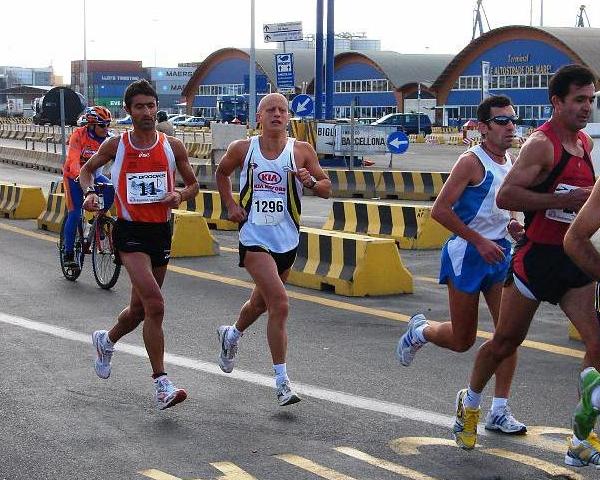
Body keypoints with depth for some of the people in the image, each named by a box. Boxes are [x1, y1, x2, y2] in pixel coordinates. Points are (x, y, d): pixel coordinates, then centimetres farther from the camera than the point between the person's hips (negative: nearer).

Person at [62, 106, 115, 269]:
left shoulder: (107, 139, -13)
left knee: (110, 190, -26)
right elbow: (74, 160, -36)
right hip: (74, 176, -4)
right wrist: (80, 176, -53)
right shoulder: (79, 135, -24)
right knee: (74, 214, -11)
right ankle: (68, 253, -1)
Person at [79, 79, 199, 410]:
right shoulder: (116, 145, -1)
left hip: (161, 231, 4)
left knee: (140, 309, 17)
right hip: (130, 232, -4)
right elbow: (86, 170, 15)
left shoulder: (172, 146, 3)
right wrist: (89, 192, -5)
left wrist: (180, 195, -8)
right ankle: (161, 385, -17)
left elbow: (193, 185, 14)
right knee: (155, 304, -20)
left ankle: (106, 340, 50)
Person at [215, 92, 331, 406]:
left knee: (262, 302, 22)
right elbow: (222, 172, 18)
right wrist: (230, 205, 4)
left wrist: (310, 182, -18)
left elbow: (327, 189, 3)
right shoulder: (243, 149, -2)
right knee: (280, 304, -18)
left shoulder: (301, 152, -2)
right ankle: (282, 382, -12)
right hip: (254, 239, -3)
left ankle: (231, 336, 55)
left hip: (287, 240, 3)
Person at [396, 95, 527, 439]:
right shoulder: (472, 162, -14)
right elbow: (440, 210, -18)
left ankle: (500, 411, 2)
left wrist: (510, 224, 4)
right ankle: (419, 331, 37)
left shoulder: (512, 162, 9)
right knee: (462, 340, 4)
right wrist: (480, 241, -19)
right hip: (467, 254, -6)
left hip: (500, 252, 7)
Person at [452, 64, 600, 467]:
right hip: (537, 256, -6)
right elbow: (505, 196, -24)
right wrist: (565, 199, -26)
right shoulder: (541, 143, -15)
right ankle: (470, 401, 38)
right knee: (506, 340, 10)